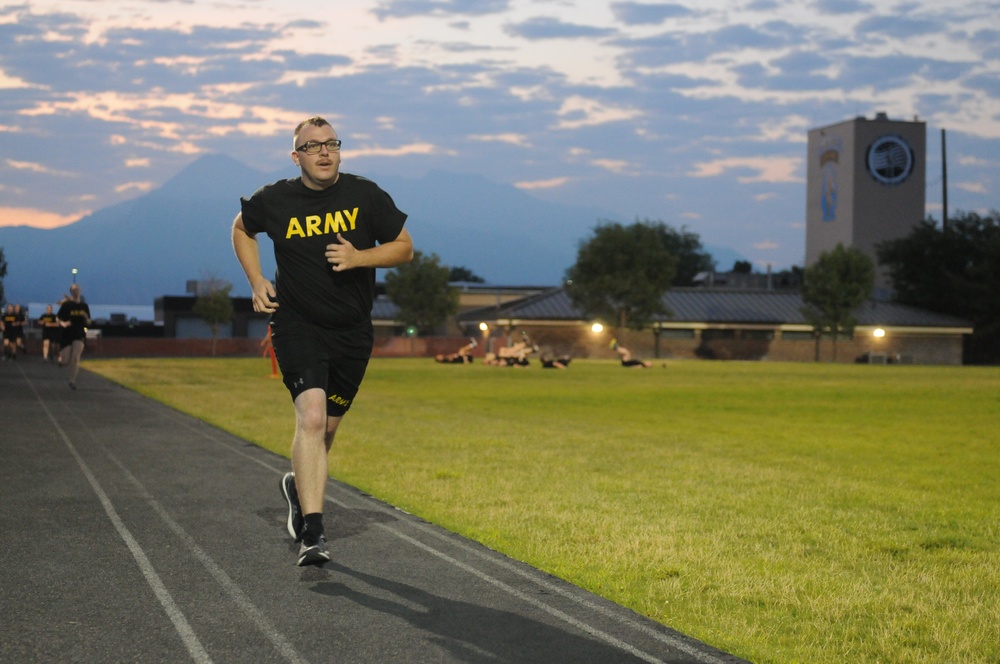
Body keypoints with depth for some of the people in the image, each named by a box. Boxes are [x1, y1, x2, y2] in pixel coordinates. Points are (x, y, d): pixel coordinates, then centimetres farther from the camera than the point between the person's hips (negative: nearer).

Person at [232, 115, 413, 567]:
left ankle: (299, 487, 45)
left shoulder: (365, 195, -3)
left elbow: (404, 248, 4)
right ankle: (312, 533, -20)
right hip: (296, 324, -2)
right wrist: (256, 281, 4)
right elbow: (241, 228, 17)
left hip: (352, 332, 3)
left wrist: (359, 257, -14)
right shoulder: (274, 201, -4)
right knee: (311, 415, -21)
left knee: (326, 427, 13)